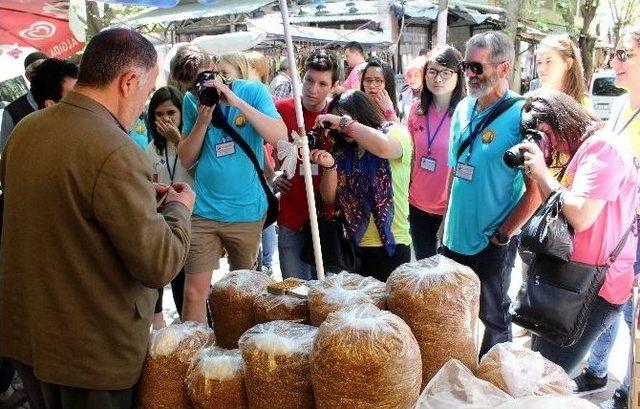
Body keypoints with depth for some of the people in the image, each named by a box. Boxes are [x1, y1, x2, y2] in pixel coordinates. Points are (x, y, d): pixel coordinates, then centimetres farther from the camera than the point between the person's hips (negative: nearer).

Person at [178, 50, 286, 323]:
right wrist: (203, 120, -15)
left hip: (247, 210, 0)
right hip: (203, 210, 1)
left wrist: (236, 100, -24)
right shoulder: (193, 99, 0)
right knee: (194, 293, -2)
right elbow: (186, 160, 1)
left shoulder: (253, 91, -5)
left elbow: (279, 136, -19)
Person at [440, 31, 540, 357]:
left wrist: (503, 234, -14)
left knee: (493, 318, 13)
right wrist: (448, 219, 12)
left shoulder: (521, 116, -16)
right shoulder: (463, 109, 4)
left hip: (492, 244, -6)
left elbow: (536, 188, -16)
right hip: (455, 237, 7)